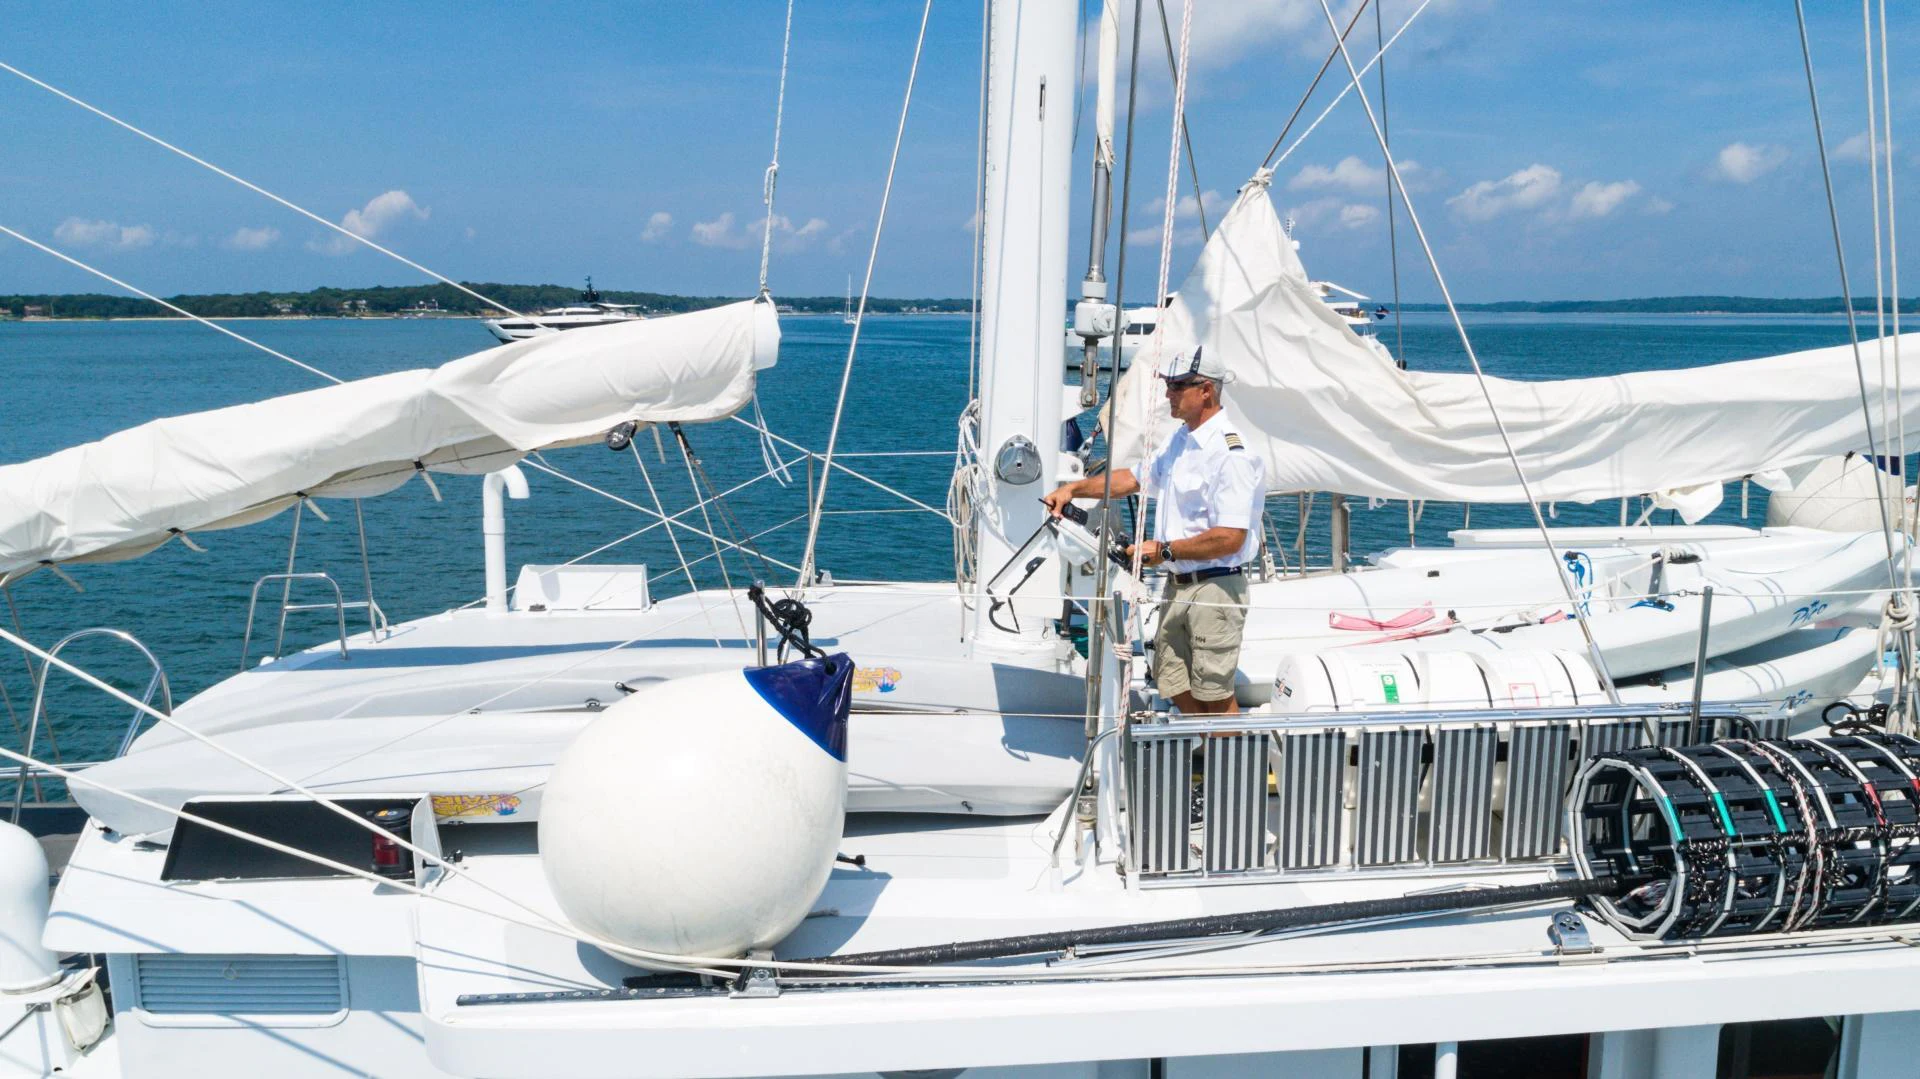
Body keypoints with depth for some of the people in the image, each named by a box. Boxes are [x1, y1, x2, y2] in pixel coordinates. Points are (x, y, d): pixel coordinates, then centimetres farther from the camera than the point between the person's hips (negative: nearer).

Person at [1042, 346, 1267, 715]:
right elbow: (1134, 478, 25)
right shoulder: (1180, 440, 11)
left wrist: (1164, 550, -16)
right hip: (1178, 585, 9)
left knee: (1214, 695, -1)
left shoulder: (1231, 454, -19)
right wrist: (1075, 488, 15)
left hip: (1215, 589, -9)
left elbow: (1230, 538, -24)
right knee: (1177, 687, 16)